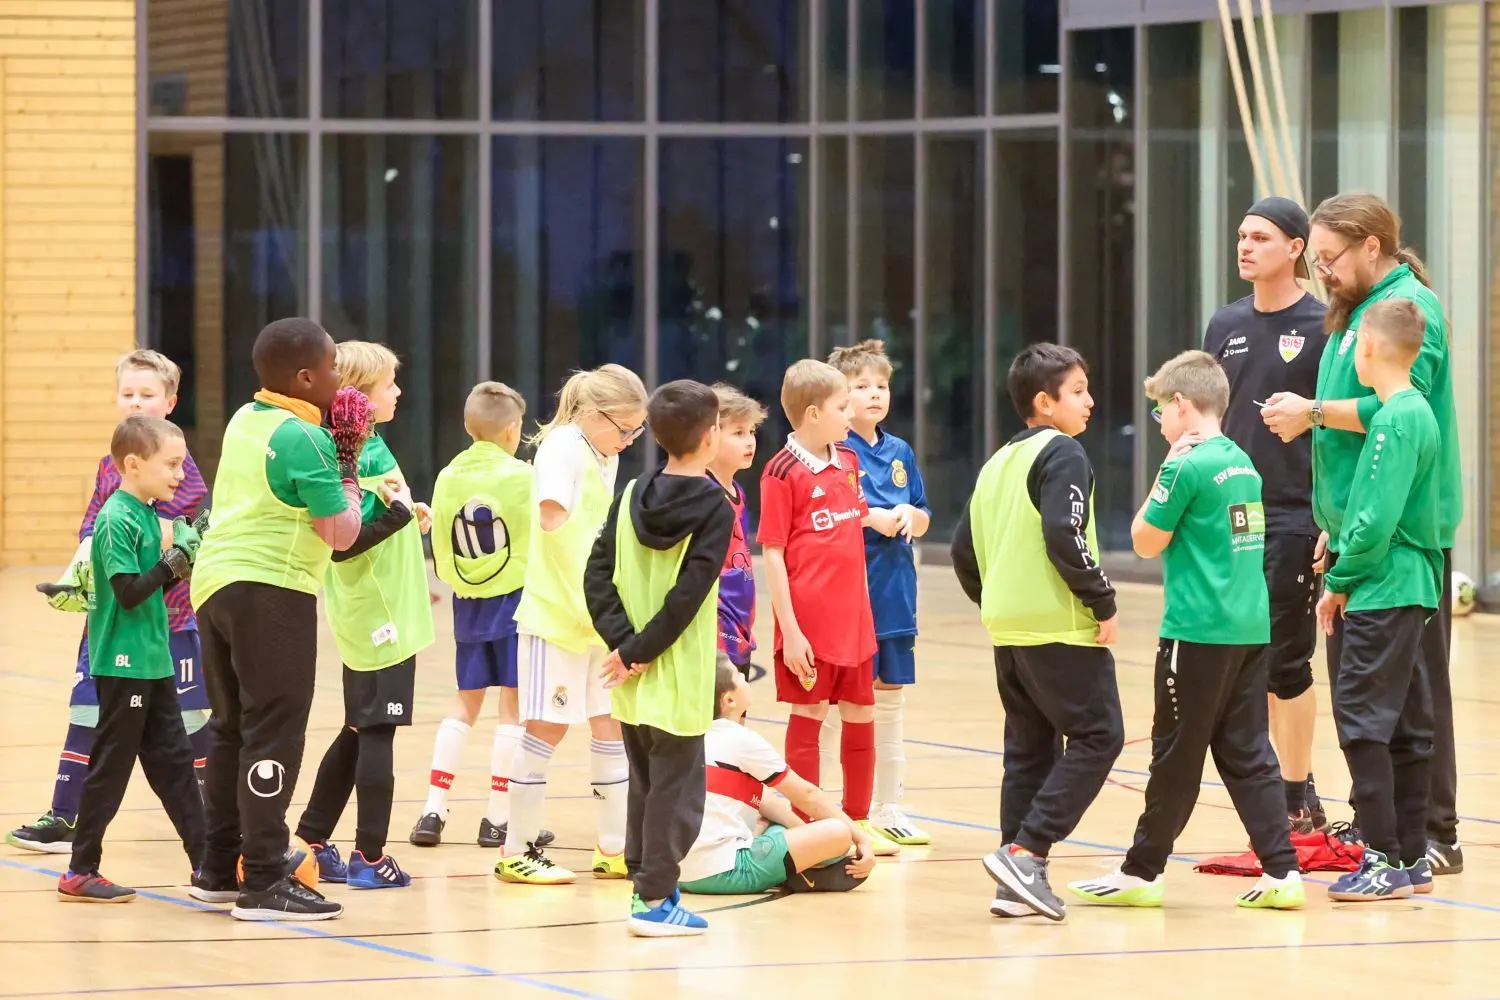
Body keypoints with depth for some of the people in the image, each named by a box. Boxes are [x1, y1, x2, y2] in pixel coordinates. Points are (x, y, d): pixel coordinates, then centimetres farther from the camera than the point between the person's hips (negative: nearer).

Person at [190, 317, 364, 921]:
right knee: (274, 735, -8)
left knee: (233, 730, 17)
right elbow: (342, 533, -12)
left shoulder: (245, 421, 12)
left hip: (215, 583, 9)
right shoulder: (305, 439, -13)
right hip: (271, 592, -9)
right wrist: (348, 468, 0)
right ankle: (264, 883, -11)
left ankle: (218, 870, 23)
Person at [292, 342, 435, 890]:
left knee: (359, 731, 16)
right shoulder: (362, 457, -18)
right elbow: (340, 544, -23)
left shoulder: (367, 448, 11)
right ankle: (370, 857, 0)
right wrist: (399, 512, -23)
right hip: (380, 617, -10)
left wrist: (406, 517, 15)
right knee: (376, 732, -4)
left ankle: (312, 841, 21)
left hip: (367, 615, 10)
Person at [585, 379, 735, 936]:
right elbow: (688, 594, -19)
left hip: (634, 681, 6)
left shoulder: (632, 496, 5)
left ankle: (644, 885, 23)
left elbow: (597, 576, -1)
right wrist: (637, 650, -13)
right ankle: (655, 900, 0)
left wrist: (623, 641, -6)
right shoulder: (714, 509, -11)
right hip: (679, 678, -6)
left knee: (644, 783, 17)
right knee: (675, 786, 1)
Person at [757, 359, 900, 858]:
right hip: (809, 623, -7)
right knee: (808, 716, 1)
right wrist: (790, 631, -15)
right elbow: (773, 555, -12)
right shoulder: (783, 471, -12)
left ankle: (858, 820, 25)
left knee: (861, 716, 12)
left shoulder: (849, 462, 9)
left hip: (853, 619, 7)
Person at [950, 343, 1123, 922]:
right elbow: (1064, 537, -21)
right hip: (1061, 626, -9)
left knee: (1029, 748, 12)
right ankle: (1025, 851, -13)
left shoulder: (998, 463, 17)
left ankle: (1020, 884, 9)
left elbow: (964, 550, 16)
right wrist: (1103, 601, -14)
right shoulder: (1062, 455, -9)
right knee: (1098, 736, -3)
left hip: (1008, 628, 9)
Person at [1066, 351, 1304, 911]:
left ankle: (1141, 872, 10)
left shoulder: (1188, 467, -12)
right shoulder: (1243, 463, 12)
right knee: (1247, 754, 8)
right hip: (1251, 628, 7)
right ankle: (1281, 872, 2)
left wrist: (1166, 471, -1)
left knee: (1176, 755, 1)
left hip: (1199, 632, -7)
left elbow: (1146, 542, -5)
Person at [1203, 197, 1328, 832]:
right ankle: (1276, 786, 15)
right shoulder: (1226, 326, 11)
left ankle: (1298, 799, 3)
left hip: (1294, 517, -6)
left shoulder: (1321, 327, -6)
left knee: (1285, 660, -4)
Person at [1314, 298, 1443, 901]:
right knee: (1405, 724, 11)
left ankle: (1386, 860, -8)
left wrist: (1339, 581, -10)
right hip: (1410, 588, 10)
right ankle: (1411, 859, 15)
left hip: (1383, 594, -10)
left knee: (1362, 715, -8)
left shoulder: (1394, 421, -16)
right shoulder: (1418, 412, 14)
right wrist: (1344, 572, 16)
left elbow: (1377, 521, -22)